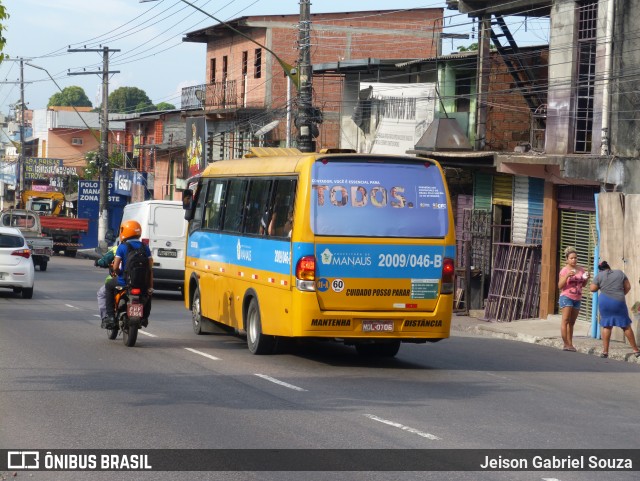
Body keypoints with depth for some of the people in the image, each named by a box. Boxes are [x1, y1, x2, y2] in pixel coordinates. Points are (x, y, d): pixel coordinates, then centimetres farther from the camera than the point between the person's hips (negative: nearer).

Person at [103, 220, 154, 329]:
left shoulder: (122, 247, -8)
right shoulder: (145, 247, 2)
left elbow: (115, 267, -13)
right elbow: (150, 268, 0)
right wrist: (150, 287, 4)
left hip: (125, 281, -3)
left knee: (109, 285, 26)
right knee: (148, 291, 36)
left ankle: (110, 316, 16)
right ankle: (145, 317, 31)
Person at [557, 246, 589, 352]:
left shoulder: (581, 269, 11)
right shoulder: (564, 270, -5)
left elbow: (583, 285, 20)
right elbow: (560, 286, -10)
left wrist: (586, 278, -1)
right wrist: (567, 276, -23)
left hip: (577, 299, 6)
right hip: (566, 297, -6)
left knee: (572, 322, 8)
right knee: (565, 320, -10)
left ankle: (570, 344, 9)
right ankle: (566, 344, -12)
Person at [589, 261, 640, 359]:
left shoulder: (599, 275, 2)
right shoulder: (620, 273, 7)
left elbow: (592, 289, 1)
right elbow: (628, 287, 8)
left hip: (605, 302, -1)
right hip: (619, 302, 1)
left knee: (607, 326, 8)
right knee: (626, 326, 8)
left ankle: (605, 351, 3)